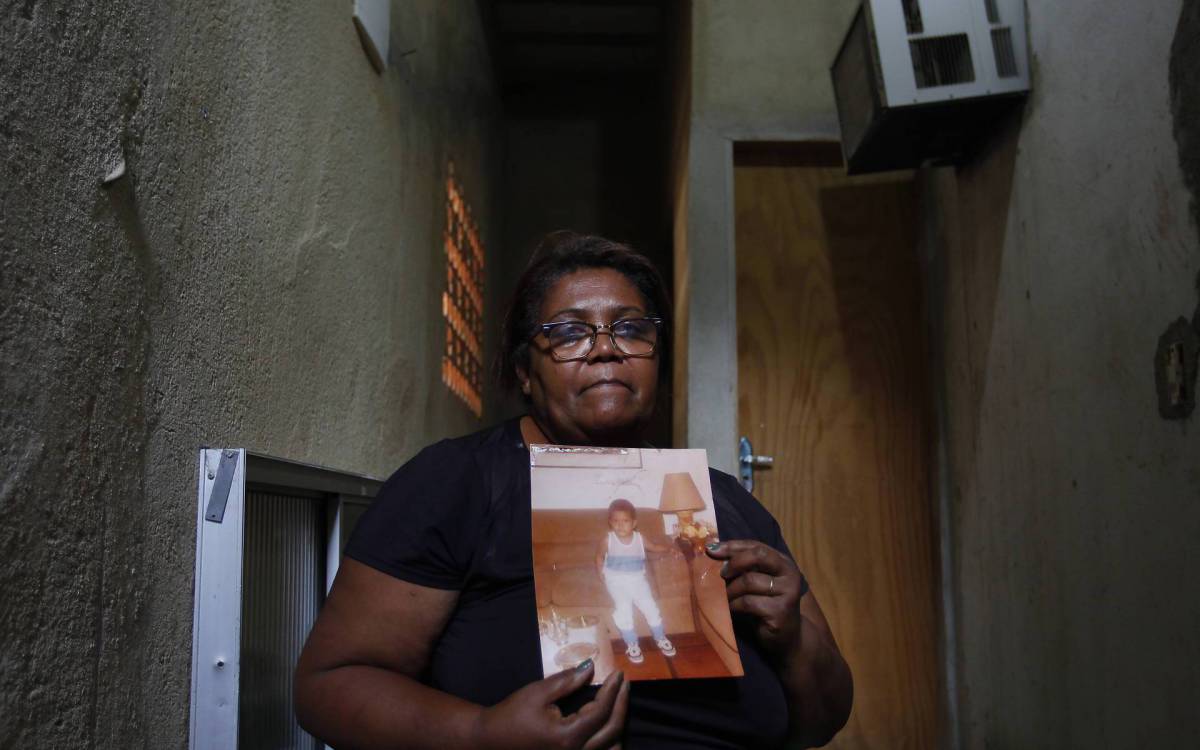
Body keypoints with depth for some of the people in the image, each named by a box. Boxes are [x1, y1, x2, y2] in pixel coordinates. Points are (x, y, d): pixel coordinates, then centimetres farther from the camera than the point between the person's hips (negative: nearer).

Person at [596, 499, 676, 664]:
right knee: (623, 609, -20)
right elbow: (599, 555, 7)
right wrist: (602, 574, 0)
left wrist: (670, 550, 7)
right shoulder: (608, 540, -9)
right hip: (617, 581, -2)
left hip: (637, 580, 2)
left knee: (650, 607, -3)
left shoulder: (640, 538, -4)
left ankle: (660, 638, 19)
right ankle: (632, 644, -8)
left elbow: (654, 547, 15)